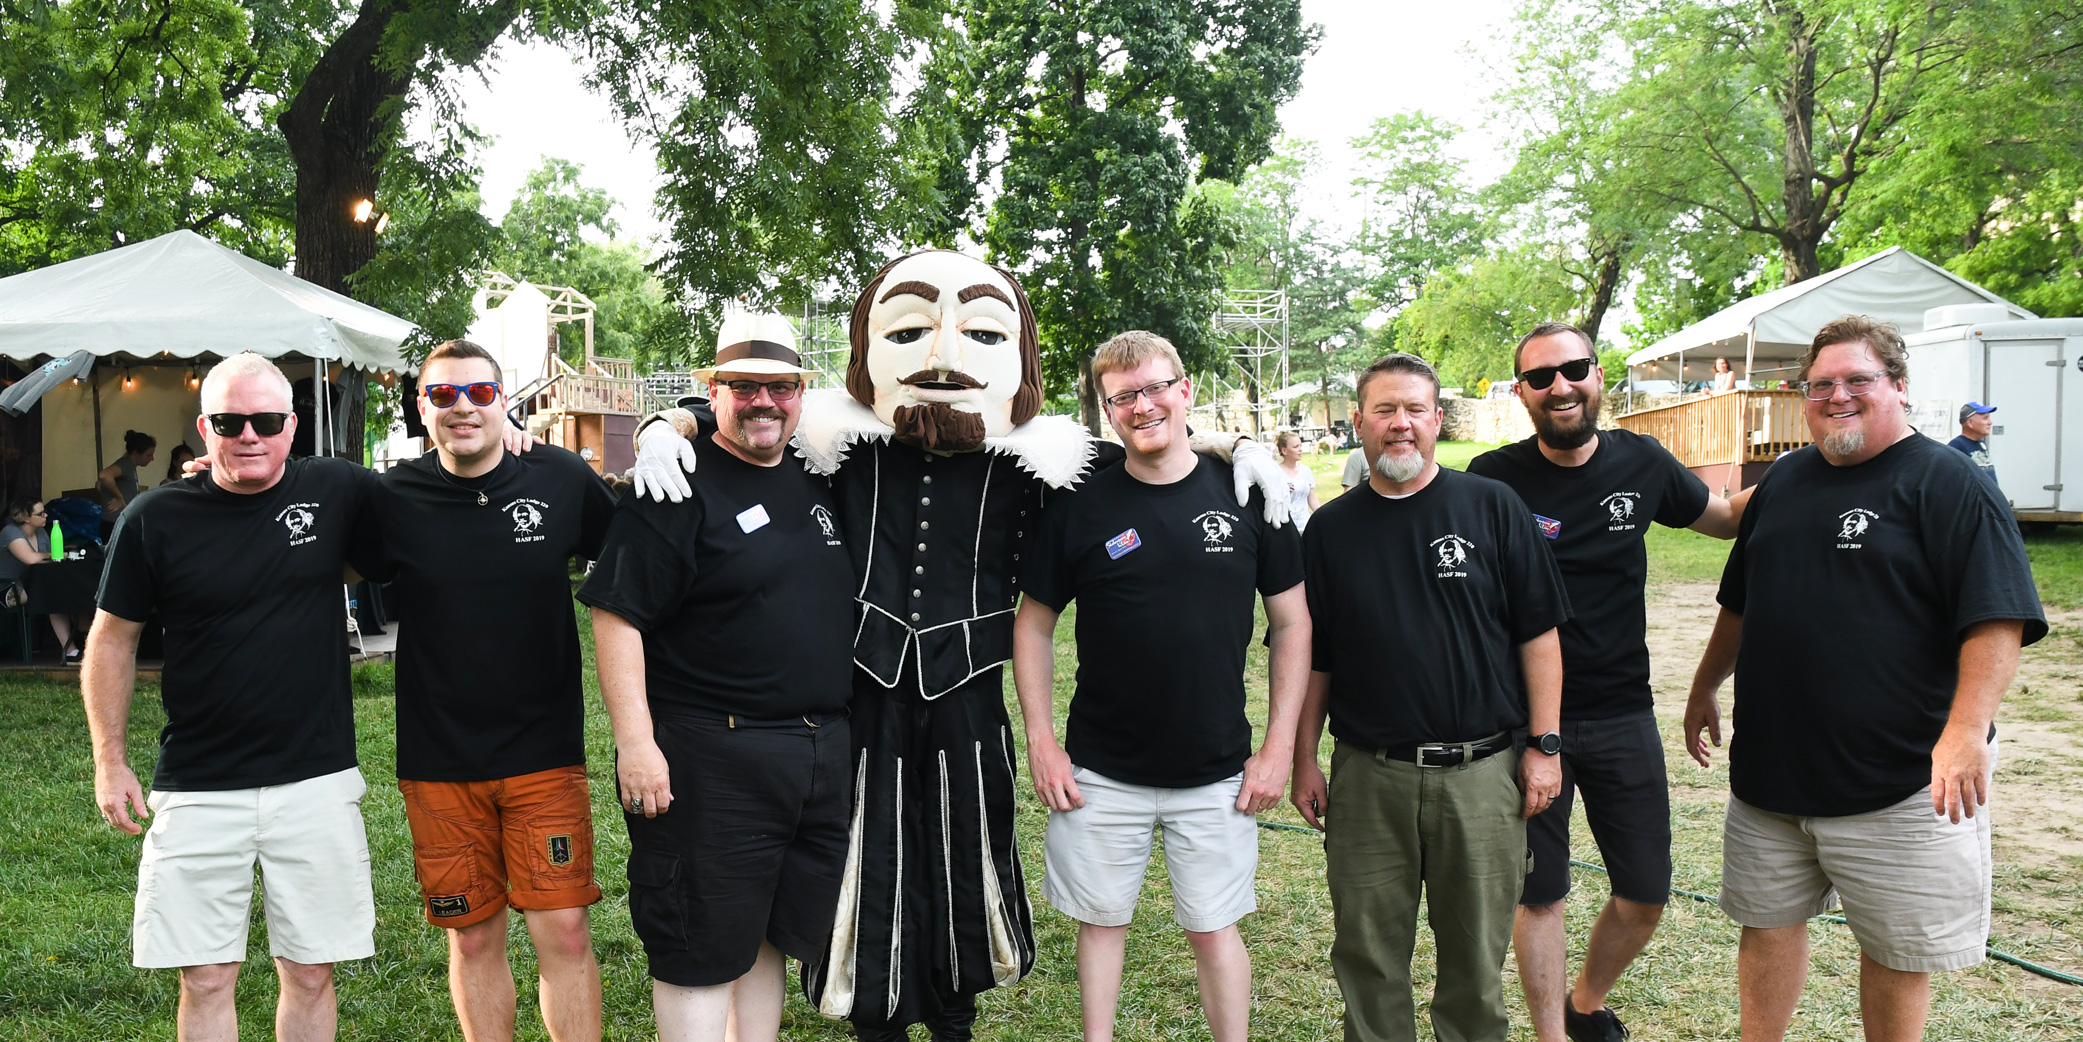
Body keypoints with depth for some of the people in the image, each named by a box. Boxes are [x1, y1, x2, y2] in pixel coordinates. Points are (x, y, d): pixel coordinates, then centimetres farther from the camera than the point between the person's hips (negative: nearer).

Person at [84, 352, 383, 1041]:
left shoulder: (337, 491, -2)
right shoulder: (155, 519, -2)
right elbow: (113, 638, 7)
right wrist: (109, 762, 6)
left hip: (315, 780, 1)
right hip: (198, 790, 0)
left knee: (310, 973, 9)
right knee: (207, 978, 5)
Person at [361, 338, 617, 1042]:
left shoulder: (563, 480, -2)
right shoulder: (392, 500, -3)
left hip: (545, 753, 0)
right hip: (439, 763, 1)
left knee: (564, 931, 0)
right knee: (473, 938, 11)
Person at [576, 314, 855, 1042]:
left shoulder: (817, 482, 12)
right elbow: (616, 615, -14)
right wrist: (636, 742, -19)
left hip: (823, 755, 7)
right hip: (710, 757, -7)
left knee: (774, 933, 17)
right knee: (702, 947, 2)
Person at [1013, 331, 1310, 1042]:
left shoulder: (1248, 493, -3)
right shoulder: (1080, 507, -4)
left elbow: (1291, 622, 2)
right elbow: (1034, 623, 4)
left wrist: (1279, 748, -2)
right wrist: (1041, 743, -3)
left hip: (1218, 774, 0)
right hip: (1100, 774, 1)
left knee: (1213, 928, 9)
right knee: (1100, 921, 12)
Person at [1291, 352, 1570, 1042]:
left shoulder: (1493, 507, 1)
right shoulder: (1331, 528, 5)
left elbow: (1539, 635, 2)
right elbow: (1312, 658, 9)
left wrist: (1543, 745, -1)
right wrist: (1304, 761, 7)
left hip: (1481, 773, -1)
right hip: (1366, 777, 1)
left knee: (1476, 959, 11)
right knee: (1368, 956, 10)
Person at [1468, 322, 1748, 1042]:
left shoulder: (1641, 464, 0)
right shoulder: (1493, 480, -10)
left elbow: (1728, 517, 17)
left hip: (1623, 714, 4)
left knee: (1645, 894, 11)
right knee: (1538, 894, 6)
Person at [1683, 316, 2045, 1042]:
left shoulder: (1947, 484, -8)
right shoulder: (1784, 481, 11)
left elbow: (1997, 620, -17)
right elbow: (1740, 604, 22)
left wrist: (1966, 728, -26)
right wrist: (1704, 689, 25)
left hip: (1902, 781, -6)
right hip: (1770, 765, 6)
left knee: (1896, 950, 7)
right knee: (1768, 919, 15)